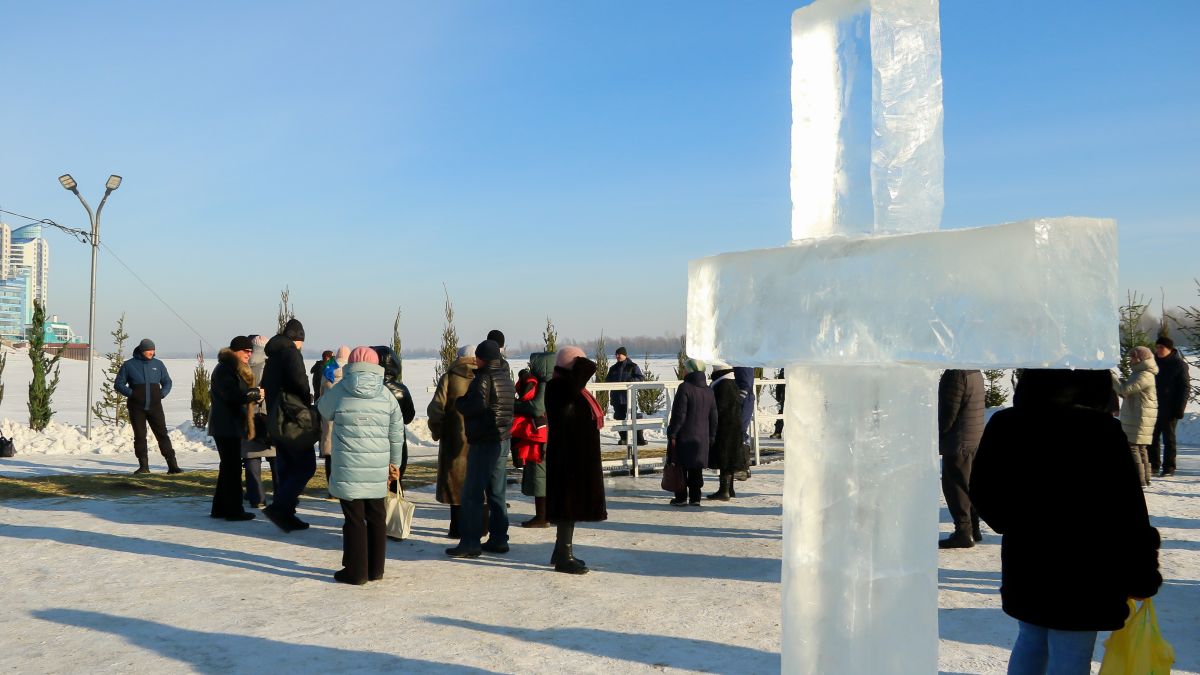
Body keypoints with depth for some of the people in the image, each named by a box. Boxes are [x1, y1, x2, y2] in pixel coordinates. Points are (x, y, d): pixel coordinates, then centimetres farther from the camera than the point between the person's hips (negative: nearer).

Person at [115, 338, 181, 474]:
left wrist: (162, 394, -2)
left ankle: (172, 465, -4)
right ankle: (143, 466, 9)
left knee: (162, 435, -3)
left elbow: (167, 382, 17)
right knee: (140, 436, 2)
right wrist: (131, 393, -11)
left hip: (155, 407, 1)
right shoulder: (129, 365, 1)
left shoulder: (158, 364, 8)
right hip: (137, 408, -1)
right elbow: (118, 384, 4)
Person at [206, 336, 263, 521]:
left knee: (228, 467, 14)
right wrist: (256, 394, -16)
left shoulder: (236, 369, 20)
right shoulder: (224, 369, -13)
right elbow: (232, 394, -25)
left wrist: (254, 396, 2)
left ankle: (220, 508, 21)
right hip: (227, 427, -10)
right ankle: (233, 510, -3)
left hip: (232, 425, 10)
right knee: (232, 468, -7)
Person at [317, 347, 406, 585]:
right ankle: (376, 569, 22)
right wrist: (394, 462, 20)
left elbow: (323, 410, 16)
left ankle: (356, 572, 7)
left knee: (354, 519, 3)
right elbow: (397, 433, 9)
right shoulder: (386, 395, 4)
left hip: (349, 468, -3)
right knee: (376, 517, 13)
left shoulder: (339, 391, -5)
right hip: (378, 468, 3)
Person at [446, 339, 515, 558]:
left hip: (484, 441, -9)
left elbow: (475, 406, -24)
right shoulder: (505, 378, 14)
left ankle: (470, 543, -5)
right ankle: (498, 539, 18)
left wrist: (459, 402, -4)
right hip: (503, 439, 9)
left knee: (472, 493, -5)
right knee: (497, 492, 14)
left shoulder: (484, 378, -13)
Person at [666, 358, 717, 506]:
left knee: (680, 467, 2)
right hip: (702, 438, 6)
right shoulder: (708, 391, 9)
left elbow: (679, 414, -17)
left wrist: (672, 434, -12)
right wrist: (711, 437, 19)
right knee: (696, 468, 10)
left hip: (684, 437, -6)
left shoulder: (684, 388, -14)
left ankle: (681, 498, 3)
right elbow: (713, 417, 13)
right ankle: (695, 497, 12)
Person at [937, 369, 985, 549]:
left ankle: (963, 532, 0)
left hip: (959, 441, -9)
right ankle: (974, 528, 24)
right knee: (969, 485, 17)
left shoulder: (955, 375, -19)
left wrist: (936, 436, -9)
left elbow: (948, 413, -20)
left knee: (955, 487, -3)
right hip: (976, 439, 9)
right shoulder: (975, 372, 10)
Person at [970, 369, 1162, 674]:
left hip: (1023, 563, 6)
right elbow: (1126, 514, -14)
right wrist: (1142, 576, -3)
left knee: (1030, 641, 22)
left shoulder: (1003, 425, -2)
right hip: (1081, 573, -6)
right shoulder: (1098, 431, -19)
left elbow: (982, 494, 8)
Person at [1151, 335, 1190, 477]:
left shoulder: (1179, 365, -5)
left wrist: (1179, 408, -13)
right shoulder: (1154, 361, 10)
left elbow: (1185, 388, -5)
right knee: (1151, 438, 6)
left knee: (1168, 438, 2)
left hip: (1169, 409, -5)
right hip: (1153, 407, 5)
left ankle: (1169, 467, 9)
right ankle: (1153, 465, 15)